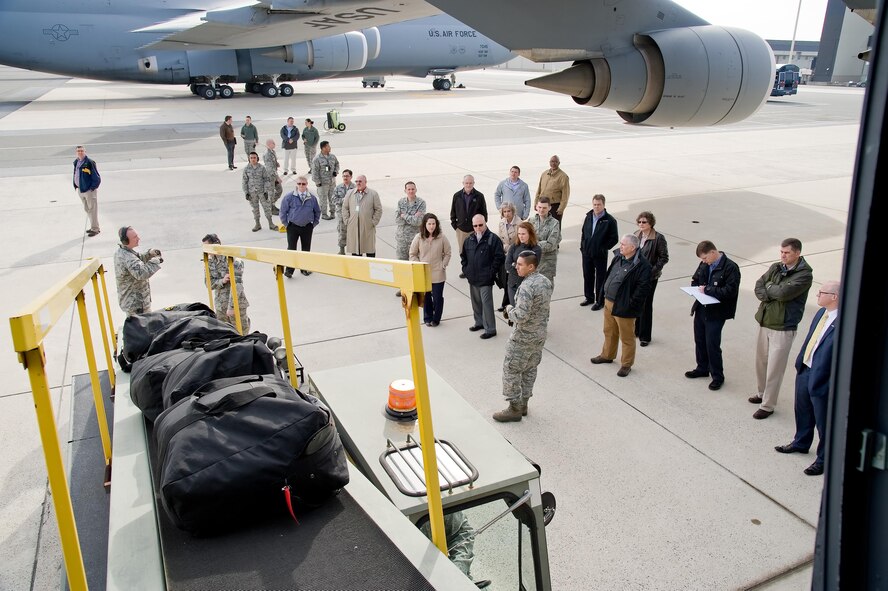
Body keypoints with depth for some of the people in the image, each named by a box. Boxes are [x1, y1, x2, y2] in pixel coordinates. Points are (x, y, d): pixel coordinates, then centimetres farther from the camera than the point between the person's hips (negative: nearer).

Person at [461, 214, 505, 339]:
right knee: (476, 302, 18)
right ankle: (479, 322, 35)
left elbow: (499, 257, -12)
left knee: (486, 303, -6)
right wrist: (465, 269, 11)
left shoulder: (493, 239, -10)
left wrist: (491, 272, -12)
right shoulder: (469, 239, 9)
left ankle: (490, 329, 1)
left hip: (485, 279, -6)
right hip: (472, 278, 7)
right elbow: (463, 256, 22)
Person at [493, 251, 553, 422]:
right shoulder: (546, 281, 2)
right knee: (530, 369, 18)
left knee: (511, 371, 5)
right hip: (540, 335, 9)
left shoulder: (527, 287, -27)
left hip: (523, 337, -9)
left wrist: (509, 309, -11)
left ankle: (514, 409, 13)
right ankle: (523, 404, 30)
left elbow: (520, 317, -30)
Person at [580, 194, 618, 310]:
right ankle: (589, 297, 32)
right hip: (587, 253, 5)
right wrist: (583, 246, 7)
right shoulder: (589, 217, 4)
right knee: (587, 275, 16)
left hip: (600, 255, -5)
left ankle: (600, 301, 18)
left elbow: (614, 238, -10)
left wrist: (603, 249, -12)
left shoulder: (609, 220, -12)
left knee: (600, 278, 6)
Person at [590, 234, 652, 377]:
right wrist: (605, 294, 13)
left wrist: (630, 305, -20)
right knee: (609, 331, 25)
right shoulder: (618, 257, 3)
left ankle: (626, 364, 24)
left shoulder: (642, 265, -22)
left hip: (624, 307, -8)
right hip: (609, 302, 8)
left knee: (627, 337, 8)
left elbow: (643, 288, -22)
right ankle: (607, 355, 45)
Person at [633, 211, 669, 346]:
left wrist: (652, 271, -16)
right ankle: (636, 330, 31)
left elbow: (664, 258, -9)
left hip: (650, 277, -5)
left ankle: (645, 336, 13)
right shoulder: (636, 235, 3)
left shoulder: (658, 238, -12)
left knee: (646, 305, 2)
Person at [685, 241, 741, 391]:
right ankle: (702, 368, 37)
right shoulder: (704, 265, 4)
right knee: (699, 340, 18)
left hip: (716, 313, -7)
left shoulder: (730, 268, -16)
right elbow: (695, 281, 18)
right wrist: (698, 288, -5)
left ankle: (717, 376, 15)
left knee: (712, 345, -2)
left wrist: (707, 290, -21)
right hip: (701, 309, 7)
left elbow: (730, 291, -22)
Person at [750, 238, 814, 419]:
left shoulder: (804, 275, -13)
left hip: (783, 328, -7)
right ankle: (762, 393, 38)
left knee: (774, 368, 0)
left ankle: (768, 405, 11)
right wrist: (772, 294, -17)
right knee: (761, 362, 18)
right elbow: (759, 287, 1)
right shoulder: (776, 268, 7)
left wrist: (768, 287, -8)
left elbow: (783, 292, -25)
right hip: (765, 322, 7)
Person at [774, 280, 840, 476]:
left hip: (822, 379, -8)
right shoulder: (821, 313, 2)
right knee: (803, 412, 27)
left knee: (823, 423, 10)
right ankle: (801, 443, 49)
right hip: (804, 371, 8)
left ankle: (824, 459, 28)